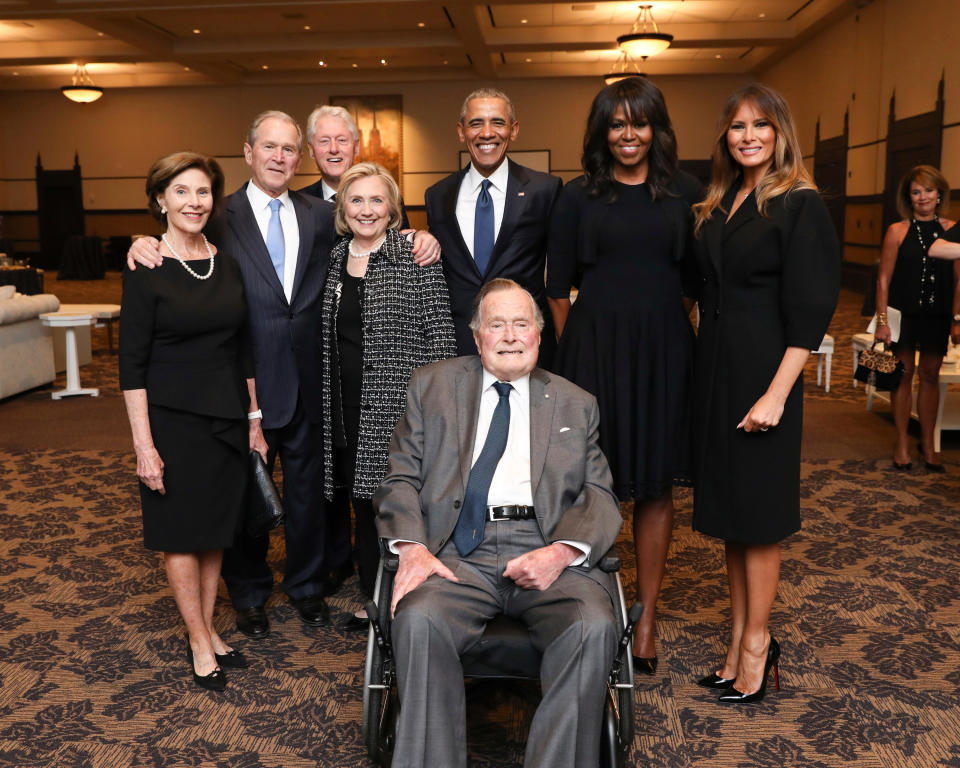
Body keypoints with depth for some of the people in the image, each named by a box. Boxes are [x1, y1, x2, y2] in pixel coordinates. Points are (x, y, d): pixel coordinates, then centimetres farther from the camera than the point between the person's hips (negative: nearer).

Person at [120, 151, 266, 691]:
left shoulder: (228, 263, 5)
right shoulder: (145, 269, -9)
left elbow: (244, 350, 10)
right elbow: (133, 364, -11)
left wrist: (254, 420, 8)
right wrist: (144, 445, -15)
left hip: (227, 416, 5)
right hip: (173, 418, -5)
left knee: (217, 526, 13)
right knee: (181, 530, 7)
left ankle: (208, 628, 29)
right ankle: (199, 642, 21)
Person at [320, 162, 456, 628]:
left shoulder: (416, 258, -6)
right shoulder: (334, 260, 11)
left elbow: (439, 336, -8)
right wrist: (329, 406, 14)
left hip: (398, 407, -5)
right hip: (347, 410, 6)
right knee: (362, 504, 13)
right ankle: (373, 602, 29)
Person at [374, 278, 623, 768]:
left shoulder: (575, 404, 20)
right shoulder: (432, 386, 17)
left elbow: (599, 496, 12)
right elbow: (400, 480, 11)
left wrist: (562, 551, -10)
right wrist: (412, 546, -10)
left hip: (548, 550, 1)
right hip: (458, 553, 0)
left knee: (594, 627, -29)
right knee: (419, 619, -31)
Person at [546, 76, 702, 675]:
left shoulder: (685, 193, 6)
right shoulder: (579, 197, 5)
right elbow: (559, 287, 6)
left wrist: (687, 335, 2)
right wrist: (577, 349, 2)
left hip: (663, 353, 1)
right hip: (593, 349, -1)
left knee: (656, 485, 7)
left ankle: (647, 614, 20)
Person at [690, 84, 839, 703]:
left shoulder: (801, 205, -9)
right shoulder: (719, 204, 12)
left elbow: (810, 311, -14)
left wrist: (776, 394, -20)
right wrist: (704, 365, 7)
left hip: (762, 372, -7)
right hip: (715, 368, 7)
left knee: (756, 513, 1)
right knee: (730, 506, 12)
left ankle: (757, 643, 16)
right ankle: (740, 637, 25)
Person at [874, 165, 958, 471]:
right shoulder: (898, 231, -3)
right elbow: (884, 279, -3)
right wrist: (882, 321, -8)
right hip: (904, 314, -2)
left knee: (930, 375, 8)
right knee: (905, 374, 3)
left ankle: (928, 443, 20)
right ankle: (902, 443, 15)